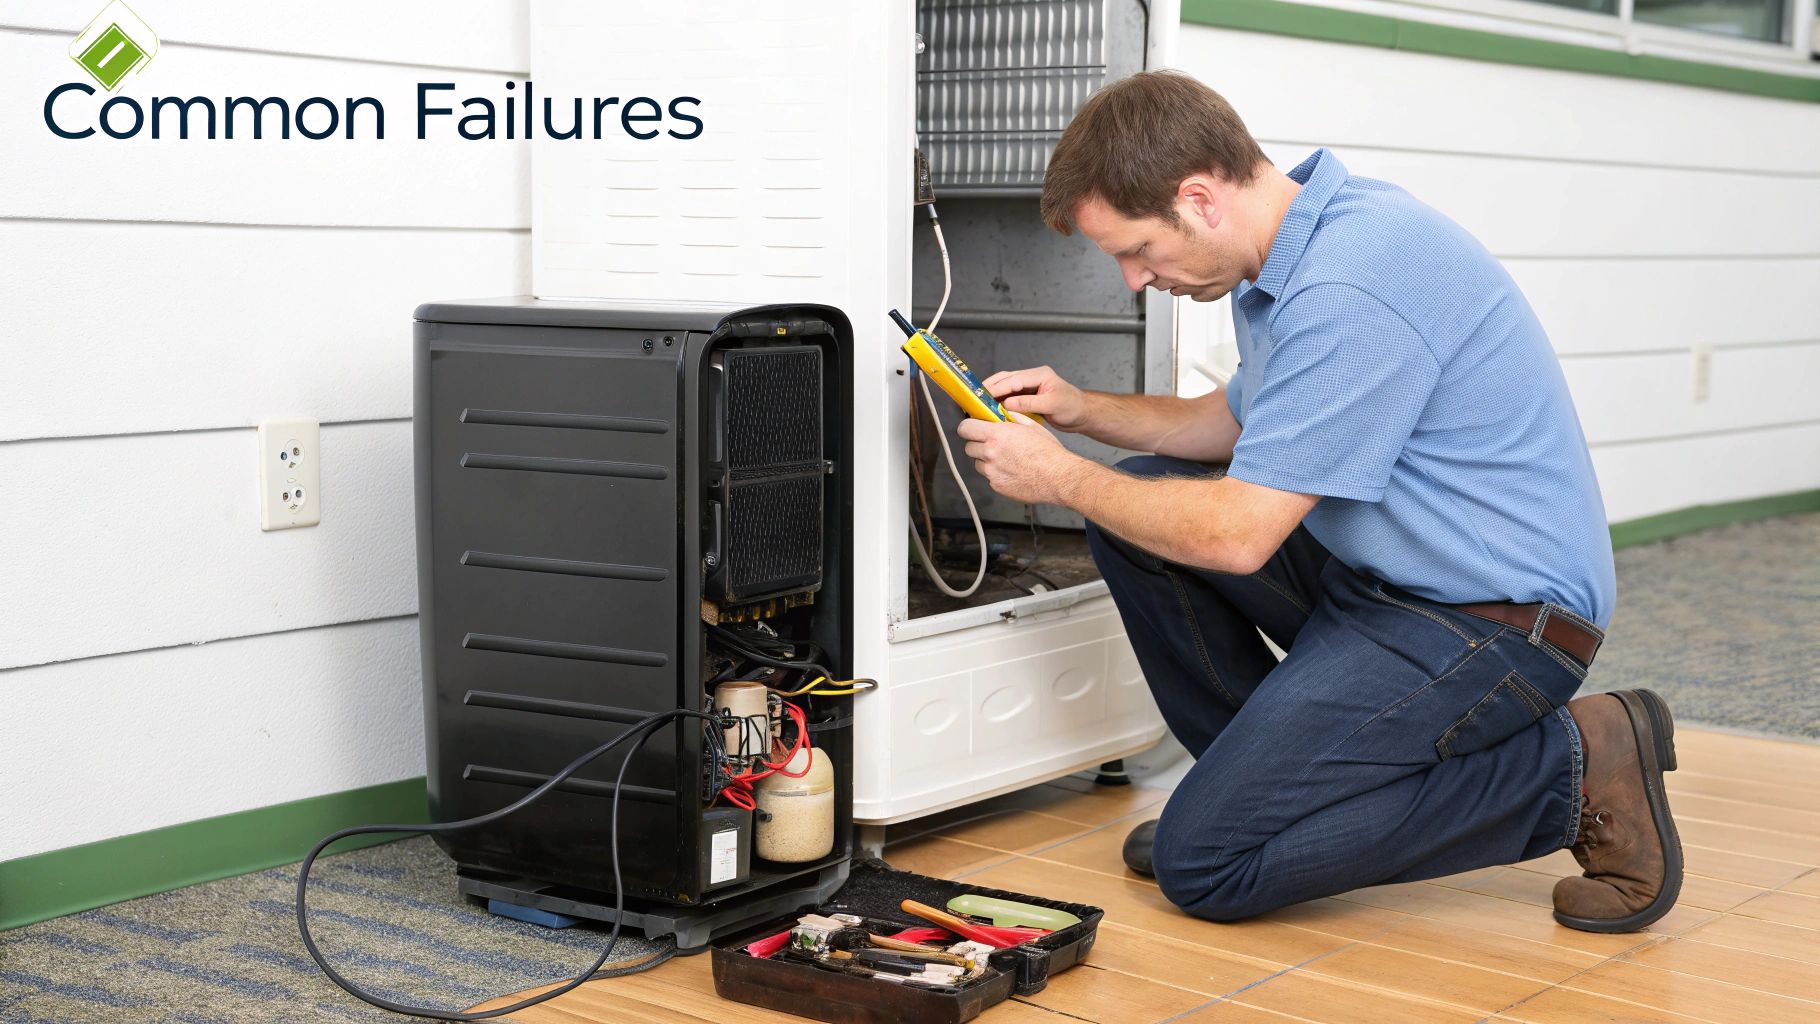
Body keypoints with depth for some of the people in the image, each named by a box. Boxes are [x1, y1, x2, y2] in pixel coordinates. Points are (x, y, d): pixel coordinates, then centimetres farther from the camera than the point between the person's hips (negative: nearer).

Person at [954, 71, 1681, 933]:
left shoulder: (1348, 292, -26)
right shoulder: (1292, 252, 7)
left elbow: (1236, 534, -24)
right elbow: (1234, 420, 24)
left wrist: (1061, 478, -10)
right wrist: (1081, 410, 9)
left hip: (1493, 621, -10)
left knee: (1203, 862, -13)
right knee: (1136, 507, 7)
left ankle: (1572, 770, -6)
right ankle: (1270, 771, 15)